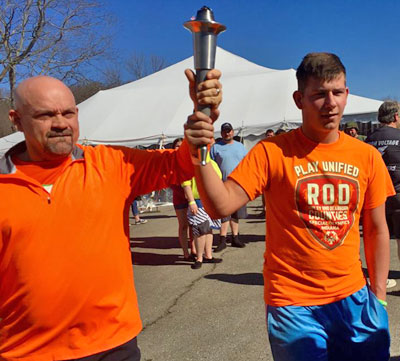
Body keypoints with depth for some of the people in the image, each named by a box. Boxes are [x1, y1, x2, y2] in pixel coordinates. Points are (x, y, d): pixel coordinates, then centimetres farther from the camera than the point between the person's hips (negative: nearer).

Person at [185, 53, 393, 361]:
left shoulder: (367, 156, 0)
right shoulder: (273, 152, -11)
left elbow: (377, 230, 8)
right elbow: (220, 206, -19)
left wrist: (380, 296, 7)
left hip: (353, 299, 4)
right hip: (293, 303, -3)